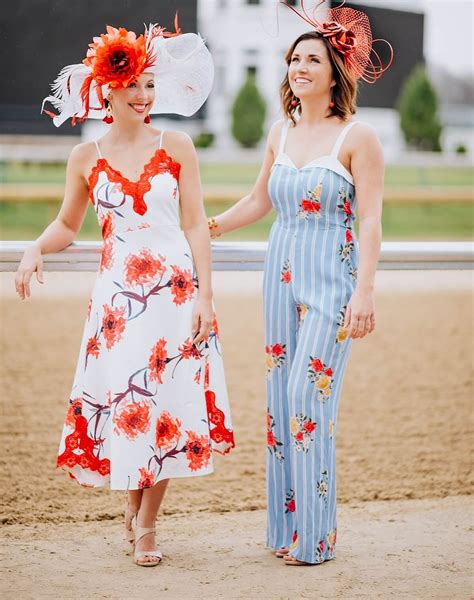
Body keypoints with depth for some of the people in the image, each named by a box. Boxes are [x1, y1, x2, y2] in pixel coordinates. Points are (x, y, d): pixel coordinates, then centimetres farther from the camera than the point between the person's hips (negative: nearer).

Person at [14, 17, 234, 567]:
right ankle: (132, 507, 25)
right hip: (118, 291, 1)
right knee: (122, 397, 2)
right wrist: (36, 249, -6)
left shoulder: (176, 147, 2)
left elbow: (196, 225, 1)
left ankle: (146, 522, 12)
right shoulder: (86, 158, 5)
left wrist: (203, 297, -6)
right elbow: (67, 225, 16)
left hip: (175, 288, -1)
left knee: (168, 400, -1)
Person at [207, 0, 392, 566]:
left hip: (332, 279, -6)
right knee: (280, 397, 5)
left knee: (309, 395, -11)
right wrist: (205, 228, 22)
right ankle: (285, 527, 12)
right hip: (281, 275, 6)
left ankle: (313, 535, -3)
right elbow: (259, 200, 23)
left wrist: (364, 291, -16)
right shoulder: (280, 132, 11)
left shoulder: (357, 137, -6)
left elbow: (370, 220, -9)